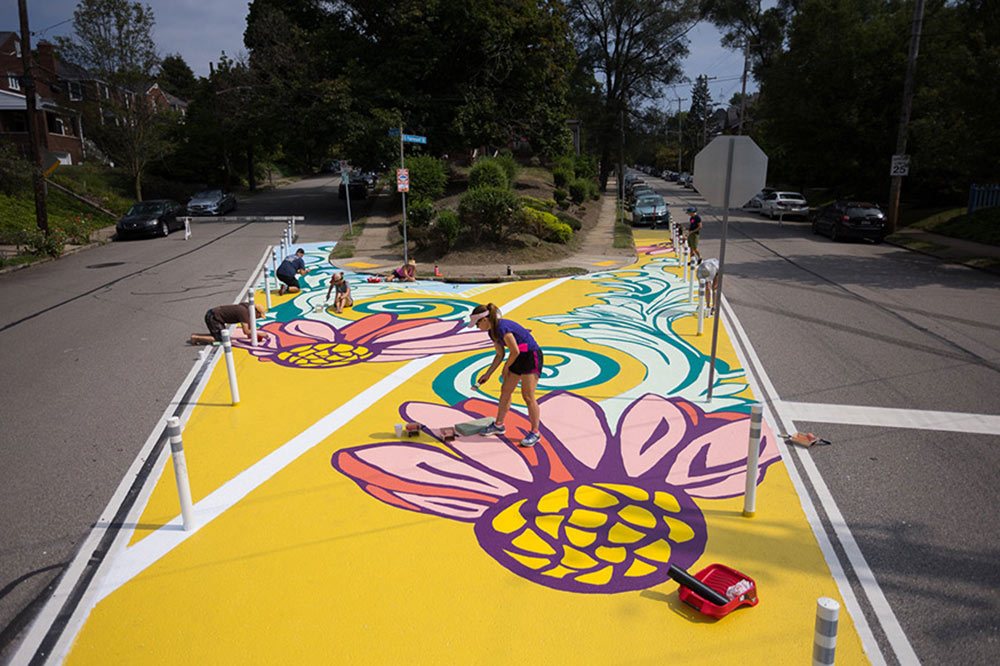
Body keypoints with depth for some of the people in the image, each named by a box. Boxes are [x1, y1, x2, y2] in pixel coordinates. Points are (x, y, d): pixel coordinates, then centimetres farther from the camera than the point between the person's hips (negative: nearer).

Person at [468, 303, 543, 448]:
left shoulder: (503, 328, -25)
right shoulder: (492, 331, 4)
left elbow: (515, 351, -20)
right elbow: (500, 355, 12)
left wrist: (506, 368, -5)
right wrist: (487, 374, 11)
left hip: (531, 357, -9)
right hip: (519, 358, 10)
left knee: (528, 396, -8)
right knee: (505, 390, 12)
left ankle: (535, 433, 3)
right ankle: (498, 425, 26)